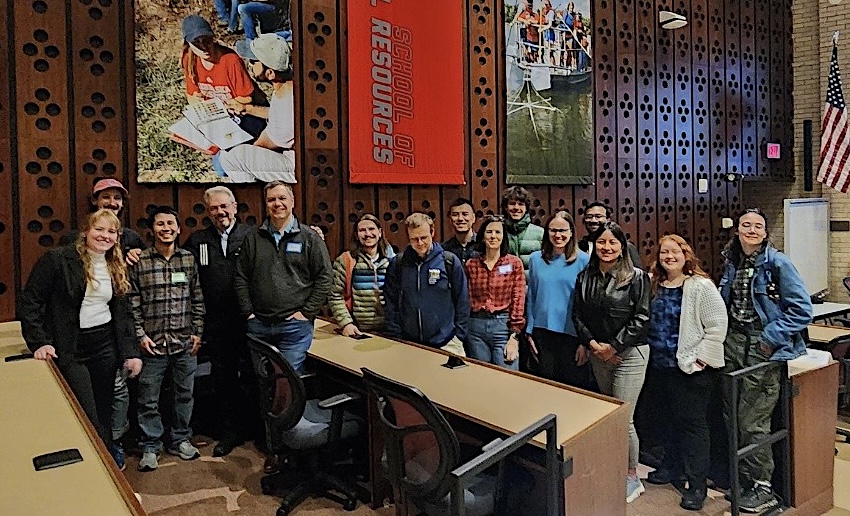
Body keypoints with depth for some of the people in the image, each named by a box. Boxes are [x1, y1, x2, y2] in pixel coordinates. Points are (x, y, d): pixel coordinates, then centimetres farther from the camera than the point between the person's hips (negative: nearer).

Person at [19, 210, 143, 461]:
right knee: (89, 417, -4)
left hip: (105, 345, 5)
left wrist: (130, 352, 6)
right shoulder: (58, 259, -10)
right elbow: (29, 301, -8)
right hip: (70, 349, -5)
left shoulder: (117, 268, 9)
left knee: (105, 411, 12)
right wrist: (39, 342, -15)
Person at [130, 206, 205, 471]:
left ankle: (180, 440, 30)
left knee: (184, 394, 13)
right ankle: (150, 447, 22)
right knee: (148, 399, 6)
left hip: (185, 342, 3)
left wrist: (197, 333, 4)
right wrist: (141, 335, -7)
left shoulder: (189, 260, 5)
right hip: (153, 343, -2)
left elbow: (197, 299, 8)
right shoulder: (139, 262, -3)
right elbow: (132, 303, -2)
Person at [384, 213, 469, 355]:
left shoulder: (450, 261, -1)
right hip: (408, 344, 1)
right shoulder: (397, 264, 3)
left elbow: (462, 301, 2)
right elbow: (391, 304, 6)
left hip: (447, 344, -1)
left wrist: (459, 336, -1)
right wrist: (395, 338, 1)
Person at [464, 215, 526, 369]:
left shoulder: (514, 263, -1)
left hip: (503, 325, -2)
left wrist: (514, 337, -8)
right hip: (476, 326, 3)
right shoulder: (471, 264, 6)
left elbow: (518, 300, -3)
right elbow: (466, 299, 11)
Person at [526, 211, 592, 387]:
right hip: (542, 333, 3)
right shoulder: (536, 258, 5)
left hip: (572, 335, -3)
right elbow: (531, 298, 10)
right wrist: (530, 331, 5)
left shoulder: (584, 260, -4)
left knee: (575, 387, 5)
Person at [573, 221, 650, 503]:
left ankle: (632, 477, 14)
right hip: (597, 354, 5)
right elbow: (578, 315, 5)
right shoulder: (585, 277, 5)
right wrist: (592, 343, -8)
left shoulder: (636, 277, -9)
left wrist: (614, 345, -15)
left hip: (629, 354, -5)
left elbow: (641, 318, -13)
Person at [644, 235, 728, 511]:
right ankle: (672, 468, 35)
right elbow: (649, 323, 18)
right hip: (663, 365, 6)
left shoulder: (700, 286, -13)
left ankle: (697, 485, 11)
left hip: (692, 368, -6)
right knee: (672, 417, 19)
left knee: (693, 422, 1)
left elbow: (718, 324, -15)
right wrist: (651, 352, 11)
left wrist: (702, 357, -16)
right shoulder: (655, 286, 7)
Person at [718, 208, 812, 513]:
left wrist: (770, 338, -17)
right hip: (733, 342, 6)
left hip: (763, 347, -6)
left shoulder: (777, 263, -11)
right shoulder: (731, 263, 8)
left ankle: (763, 489, 16)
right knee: (733, 415, 13)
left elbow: (801, 309, -14)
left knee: (752, 422, -1)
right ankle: (743, 477, 31)